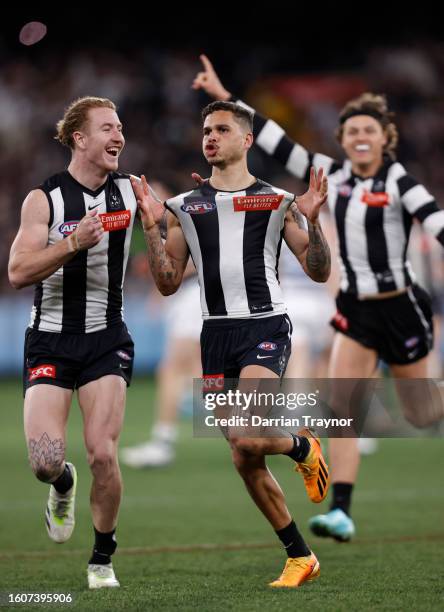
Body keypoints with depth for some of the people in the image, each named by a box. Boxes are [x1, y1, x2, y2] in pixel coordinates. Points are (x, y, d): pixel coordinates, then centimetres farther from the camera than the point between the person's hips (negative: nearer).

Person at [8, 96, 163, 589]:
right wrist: (73, 242, -28)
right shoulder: (44, 198, -6)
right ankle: (63, 486, 25)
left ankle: (103, 559, 8)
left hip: (106, 340, 2)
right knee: (45, 462, -14)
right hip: (50, 340, -1)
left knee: (102, 453, -13)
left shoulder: (130, 191, 3)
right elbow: (18, 272, -15)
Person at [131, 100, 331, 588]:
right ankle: (300, 557, 19)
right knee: (245, 462, 5)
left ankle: (303, 446, 9)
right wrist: (150, 225, 1)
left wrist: (312, 221, -12)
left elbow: (319, 272, 3)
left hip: (266, 328, -4)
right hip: (216, 333, 4)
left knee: (245, 436, -26)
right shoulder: (185, 207, 12)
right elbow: (168, 283, 11)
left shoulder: (277, 201, 4)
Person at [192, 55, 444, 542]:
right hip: (354, 310, 4)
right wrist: (225, 97, 4)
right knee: (341, 406, -12)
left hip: (399, 308, -4)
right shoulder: (333, 176, 4)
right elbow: (277, 143, 5)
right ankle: (340, 513, -15)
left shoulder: (398, 182, -9)